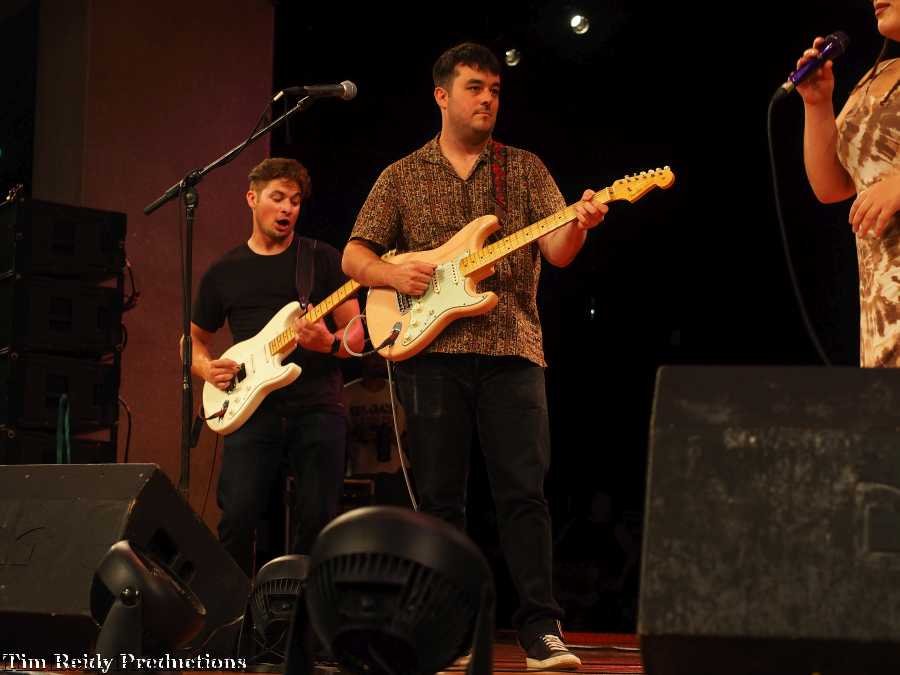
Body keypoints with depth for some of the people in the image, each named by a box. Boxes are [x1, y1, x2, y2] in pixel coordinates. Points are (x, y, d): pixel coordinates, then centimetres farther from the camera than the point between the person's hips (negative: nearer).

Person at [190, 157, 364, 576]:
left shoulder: (323, 260, 8)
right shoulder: (223, 273, 13)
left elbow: (356, 335, 5)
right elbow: (194, 338, 22)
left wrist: (329, 344, -17)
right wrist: (207, 368, 1)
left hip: (318, 406, -1)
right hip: (253, 410, 1)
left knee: (318, 520, -5)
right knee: (237, 517, -11)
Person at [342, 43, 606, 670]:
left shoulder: (526, 169, 12)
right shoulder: (402, 176, 13)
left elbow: (556, 251, 1)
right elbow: (354, 255, 12)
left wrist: (578, 225, -22)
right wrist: (393, 273, -9)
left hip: (512, 347, 0)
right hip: (431, 348, 1)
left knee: (525, 490, -7)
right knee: (440, 496, 3)